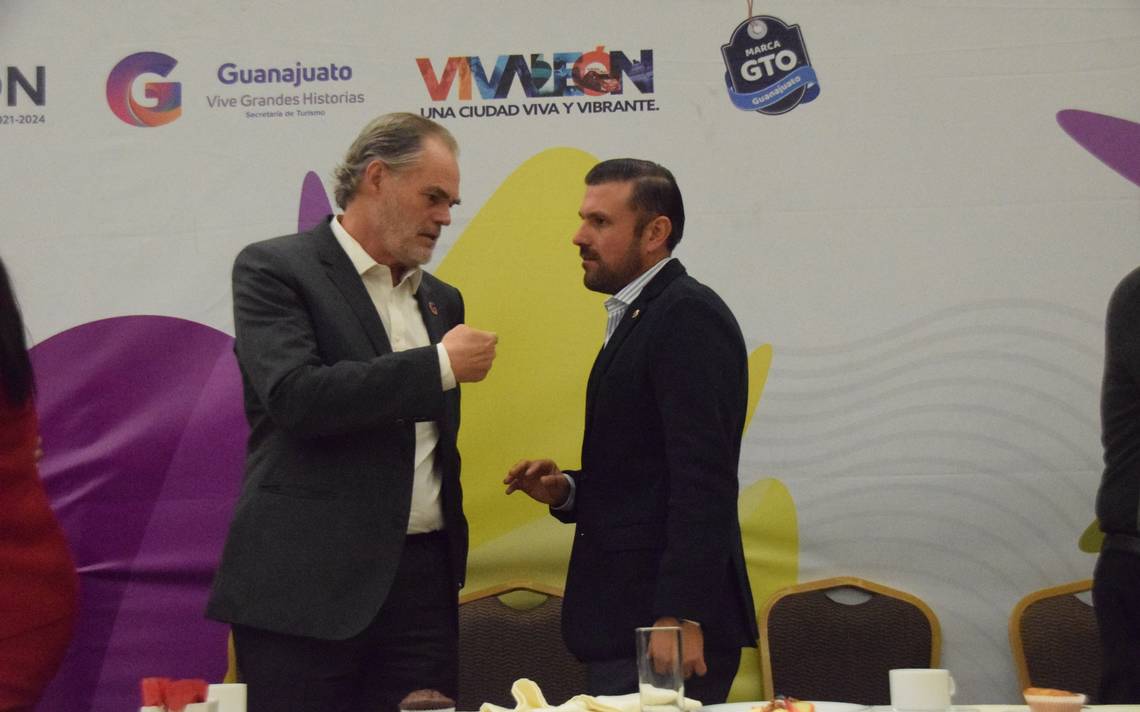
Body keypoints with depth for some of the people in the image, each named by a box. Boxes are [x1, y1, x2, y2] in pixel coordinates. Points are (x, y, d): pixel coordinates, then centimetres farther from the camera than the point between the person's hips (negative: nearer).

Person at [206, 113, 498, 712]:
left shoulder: (441, 299, 18)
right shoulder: (273, 269, -2)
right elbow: (295, 397, -18)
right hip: (305, 587, -5)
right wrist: (441, 365, -13)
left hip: (423, 581, 6)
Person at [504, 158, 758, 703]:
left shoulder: (690, 315, -13)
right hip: (623, 624, 10)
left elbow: (704, 479, -21)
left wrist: (681, 617, -26)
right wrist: (567, 491, 6)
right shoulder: (638, 317, 18)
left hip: (663, 623, -10)